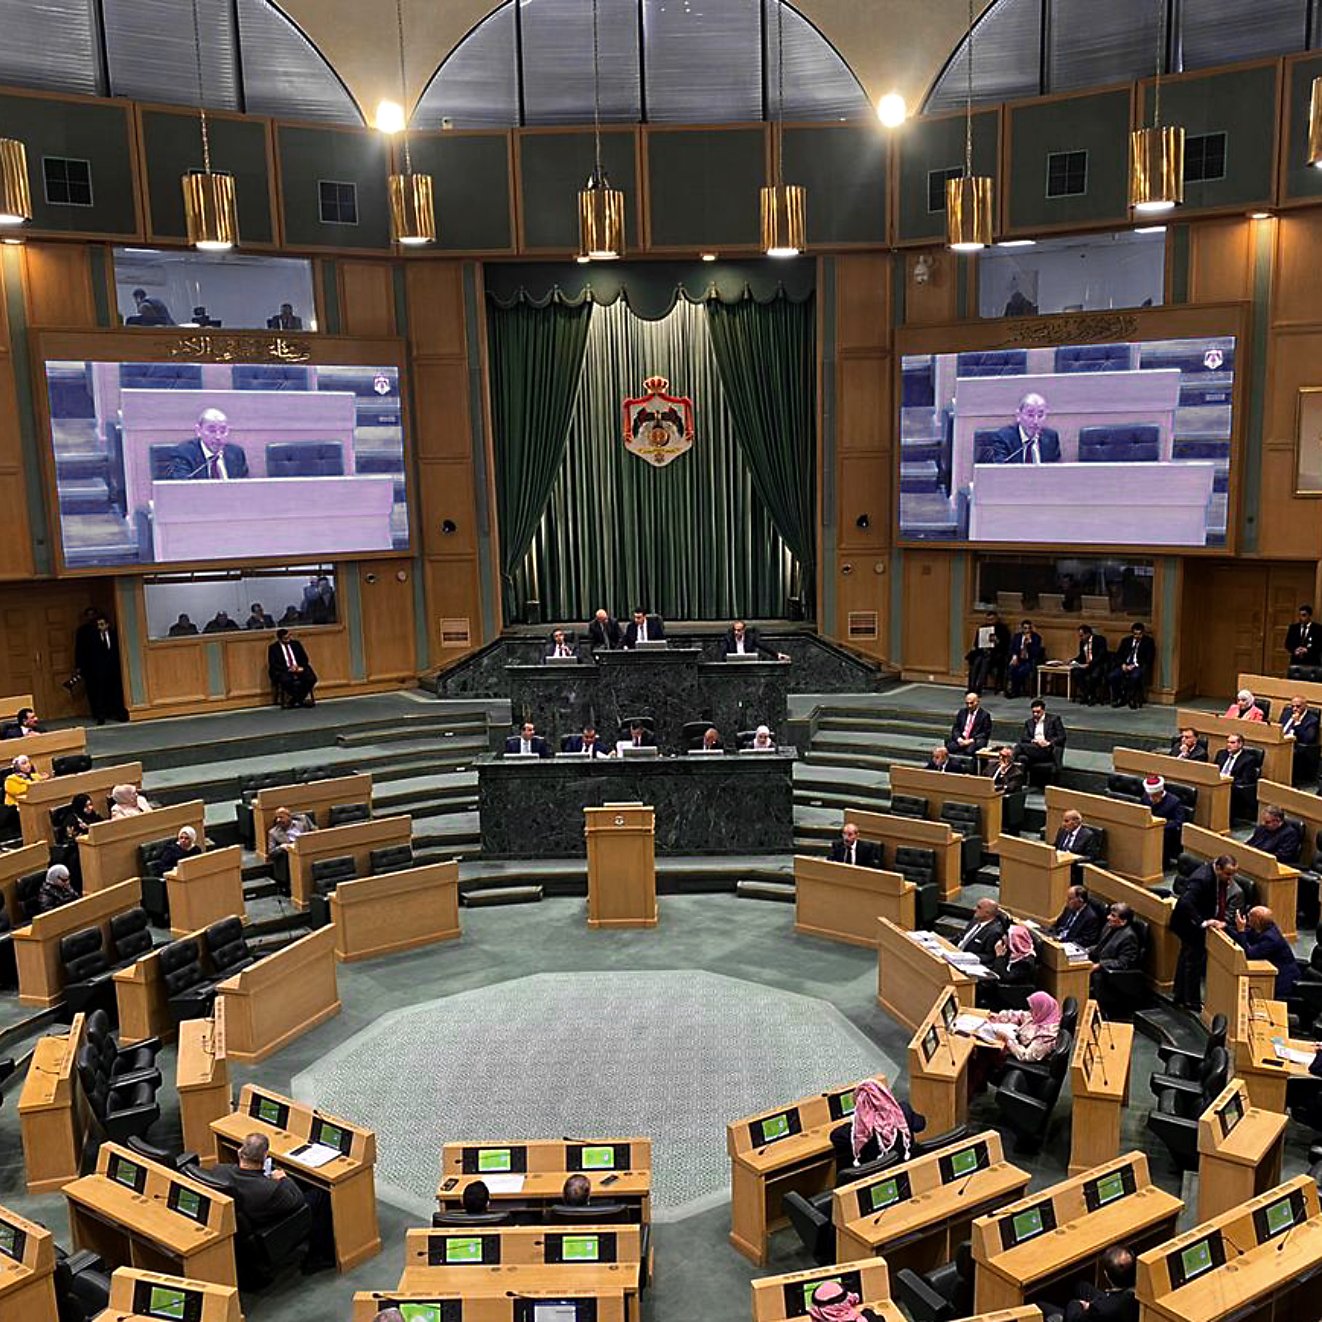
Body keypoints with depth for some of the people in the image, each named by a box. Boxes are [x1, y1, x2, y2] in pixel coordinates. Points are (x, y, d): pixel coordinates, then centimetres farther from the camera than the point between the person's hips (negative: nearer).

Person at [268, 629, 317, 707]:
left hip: (299, 669, 3)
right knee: (286, 680, -38)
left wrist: (300, 667, -9)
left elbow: (304, 659, 13)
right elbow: (273, 665, -6)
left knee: (311, 678, -27)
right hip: (283, 671, -3)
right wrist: (288, 669, -18)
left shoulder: (296, 643, 14)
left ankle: (300, 699, -11)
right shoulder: (273, 648, 2)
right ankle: (296, 699, -15)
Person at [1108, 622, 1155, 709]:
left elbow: (1149, 660, -3)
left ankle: (1134, 700, -20)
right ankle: (1118, 699, -10)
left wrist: (1135, 666, -14)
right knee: (1113, 675, -26)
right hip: (1125, 666, 4)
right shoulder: (1126, 641, 17)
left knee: (1135, 676, -38)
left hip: (1139, 667, -4)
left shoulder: (1148, 642, 5)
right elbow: (1118, 655, 13)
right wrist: (1122, 664, -8)